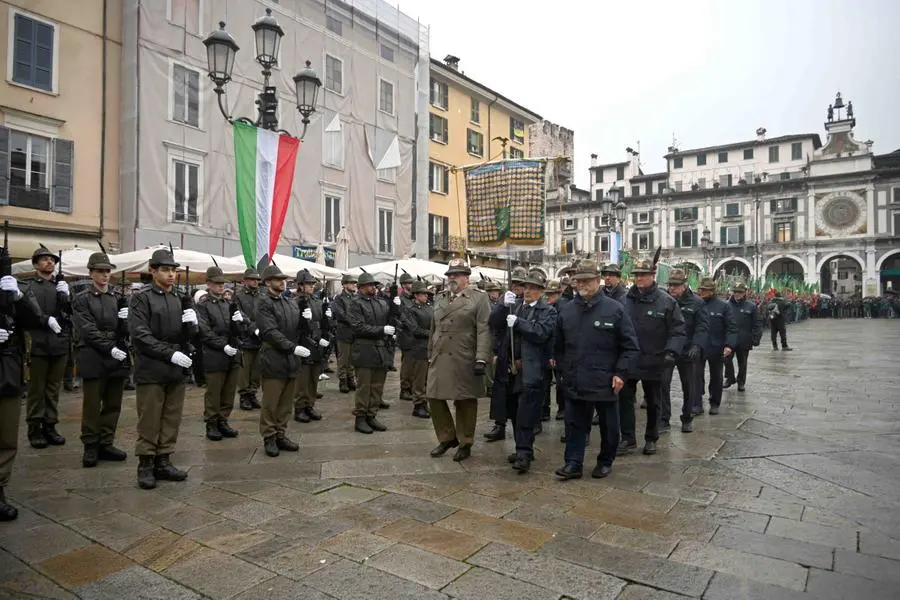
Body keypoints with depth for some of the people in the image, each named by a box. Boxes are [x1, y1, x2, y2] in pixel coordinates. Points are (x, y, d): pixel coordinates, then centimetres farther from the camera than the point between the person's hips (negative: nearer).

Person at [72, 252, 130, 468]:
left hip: (117, 358, 5)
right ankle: (90, 447, 13)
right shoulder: (82, 299, 0)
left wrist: (125, 320, -10)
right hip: (94, 359, -4)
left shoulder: (118, 299, 14)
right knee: (92, 405, 2)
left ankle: (106, 444, 19)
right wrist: (110, 348, -18)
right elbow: (88, 330, -10)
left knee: (113, 405, 9)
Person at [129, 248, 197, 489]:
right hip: (152, 370, -5)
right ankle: (145, 465, 15)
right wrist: (170, 354, -18)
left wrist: (192, 324, -9)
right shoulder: (142, 299, -4)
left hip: (177, 370, 6)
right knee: (149, 421, 3)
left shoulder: (180, 300, 14)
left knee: (172, 419, 10)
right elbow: (140, 335, -12)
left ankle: (163, 462, 22)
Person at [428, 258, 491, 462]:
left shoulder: (479, 298, -2)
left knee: (465, 402, 5)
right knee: (434, 398, 7)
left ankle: (465, 443, 22)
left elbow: (484, 331, -10)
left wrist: (481, 359, -17)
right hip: (439, 359, 5)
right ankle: (447, 437, 27)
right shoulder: (439, 298, 14)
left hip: (464, 361, -5)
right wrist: (430, 355, 18)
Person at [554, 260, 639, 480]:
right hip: (575, 383, 3)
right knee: (574, 425, 8)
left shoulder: (615, 309, -6)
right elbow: (558, 346, 16)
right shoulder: (566, 310, 6)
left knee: (608, 426, 13)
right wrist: (561, 371, 12)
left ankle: (605, 462, 30)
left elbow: (631, 346, -5)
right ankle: (573, 463, 17)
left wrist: (621, 373, -11)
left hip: (605, 383, -2)